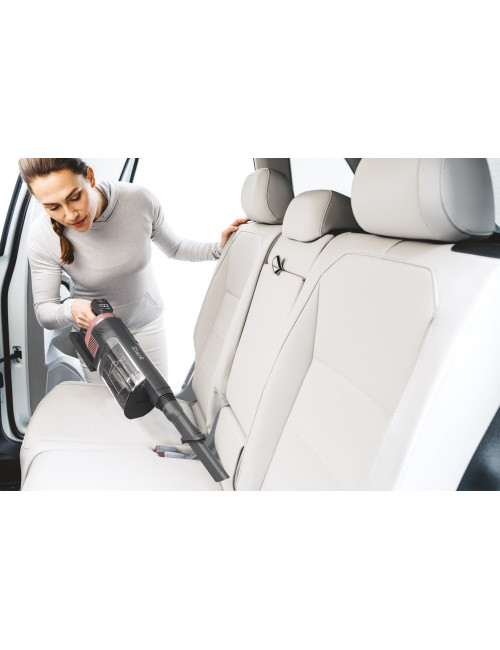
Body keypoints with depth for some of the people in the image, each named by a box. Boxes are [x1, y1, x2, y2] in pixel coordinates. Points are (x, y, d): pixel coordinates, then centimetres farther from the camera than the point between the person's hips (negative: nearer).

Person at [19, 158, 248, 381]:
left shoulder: (139, 200, -25)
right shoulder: (42, 236, -27)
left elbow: (174, 248, -5)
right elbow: (44, 311, -18)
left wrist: (219, 247, -19)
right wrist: (71, 309, -40)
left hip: (146, 321, 1)